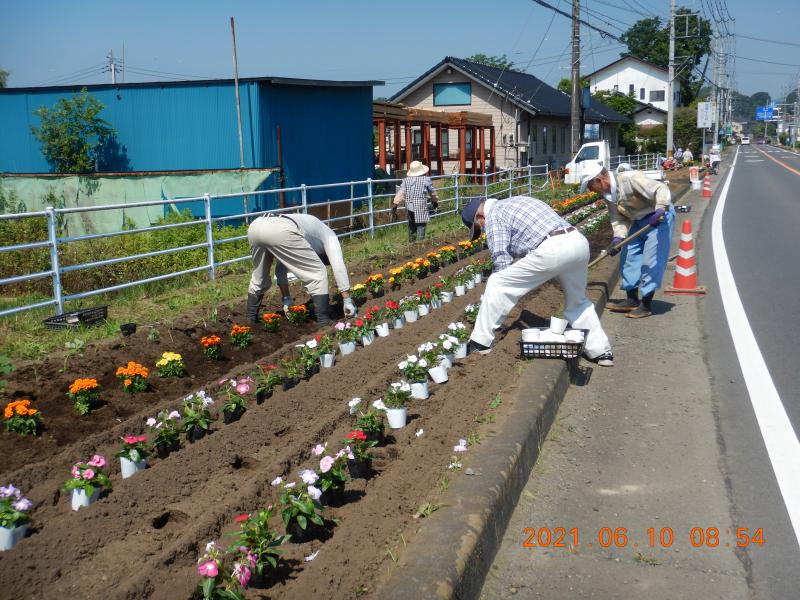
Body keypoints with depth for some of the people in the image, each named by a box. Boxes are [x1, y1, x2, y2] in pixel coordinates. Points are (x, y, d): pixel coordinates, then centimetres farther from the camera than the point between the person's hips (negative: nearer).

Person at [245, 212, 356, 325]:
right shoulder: (329, 235, 28)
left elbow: (280, 269, 39)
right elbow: (338, 267, 12)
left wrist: (286, 299, 39)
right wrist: (348, 301, 12)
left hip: (254, 227, 7)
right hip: (281, 230, -7)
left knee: (259, 277, 32)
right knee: (318, 273, 8)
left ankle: (251, 318, 38)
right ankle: (323, 321, 6)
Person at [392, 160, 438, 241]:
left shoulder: (406, 180, 5)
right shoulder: (426, 179, -2)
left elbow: (400, 193, -5)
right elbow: (433, 193, 11)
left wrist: (395, 205, -6)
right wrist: (435, 202, 28)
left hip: (409, 207, 5)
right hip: (421, 207, -5)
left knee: (412, 226, 21)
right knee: (421, 226, -2)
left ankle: (411, 241, 33)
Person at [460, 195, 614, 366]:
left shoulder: (493, 216, 8)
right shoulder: (513, 202, 33)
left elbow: (502, 260, 2)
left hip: (553, 250, -8)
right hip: (579, 242, 8)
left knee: (496, 284, 4)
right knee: (577, 301, 29)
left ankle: (480, 343, 9)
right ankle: (601, 352, 30)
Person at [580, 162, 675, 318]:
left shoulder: (630, 178, -27)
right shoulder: (607, 194, -1)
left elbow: (661, 189, -29)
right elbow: (618, 218, -1)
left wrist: (660, 211, -41)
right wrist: (618, 238, -17)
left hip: (659, 217, -9)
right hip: (638, 221, 9)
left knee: (651, 261, -11)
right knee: (629, 257, 10)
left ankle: (646, 305, -4)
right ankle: (632, 300, 19)